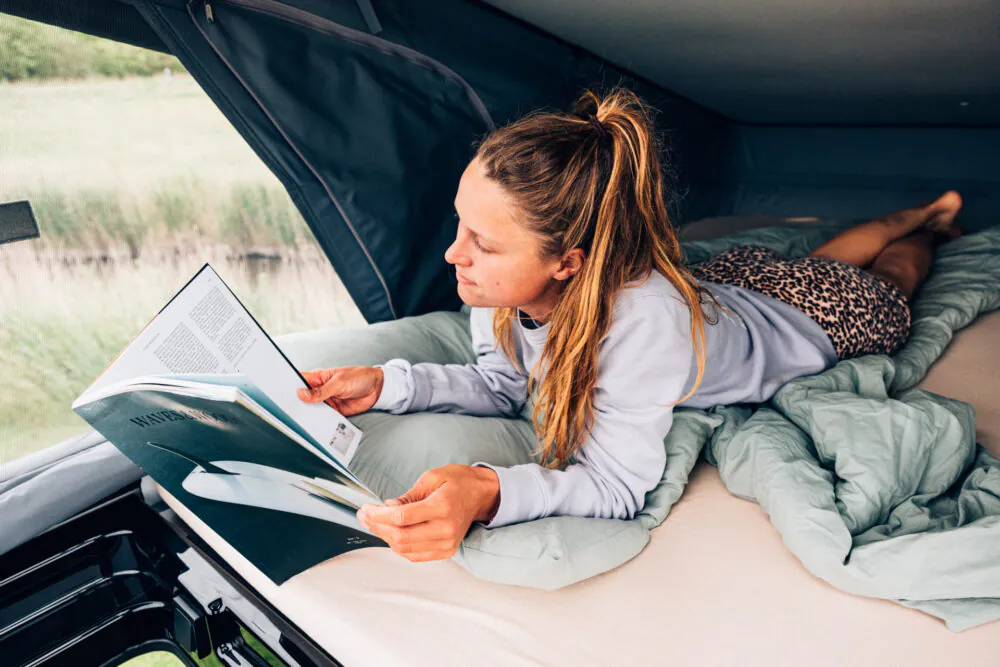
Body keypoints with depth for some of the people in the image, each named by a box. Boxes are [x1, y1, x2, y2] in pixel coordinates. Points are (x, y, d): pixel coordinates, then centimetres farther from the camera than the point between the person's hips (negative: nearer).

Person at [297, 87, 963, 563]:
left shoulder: (641, 320, -52)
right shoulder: (502, 274, -34)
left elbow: (619, 483, -44)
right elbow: (502, 382, -18)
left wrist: (488, 493, -61)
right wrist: (388, 383, -31)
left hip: (818, 318, -4)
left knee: (890, 283, 34)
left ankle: (929, 223, 60)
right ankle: (914, 210, 61)